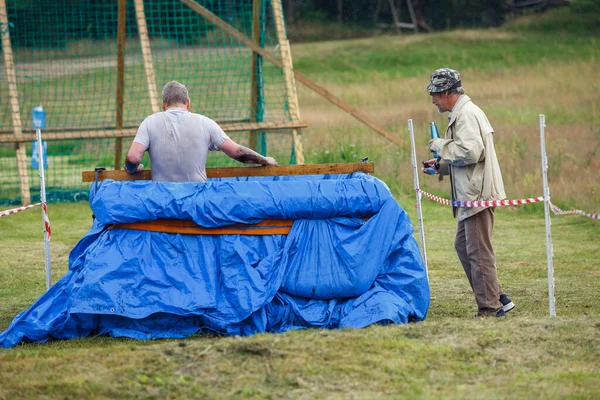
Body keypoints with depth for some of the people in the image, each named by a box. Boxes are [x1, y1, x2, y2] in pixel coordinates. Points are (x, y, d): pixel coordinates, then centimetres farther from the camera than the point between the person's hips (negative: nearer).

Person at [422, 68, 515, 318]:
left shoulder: (467, 114, -14)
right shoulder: (463, 113, 19)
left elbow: (470, 152, -26)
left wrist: (441, 146, -12)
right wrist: (441, 165, 18)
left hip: (478, 194, -11)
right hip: (472, 194, 11)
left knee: (478, 251, -6)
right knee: (463, 245, 15)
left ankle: (490, 308, 0)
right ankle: (497, 299, 17)